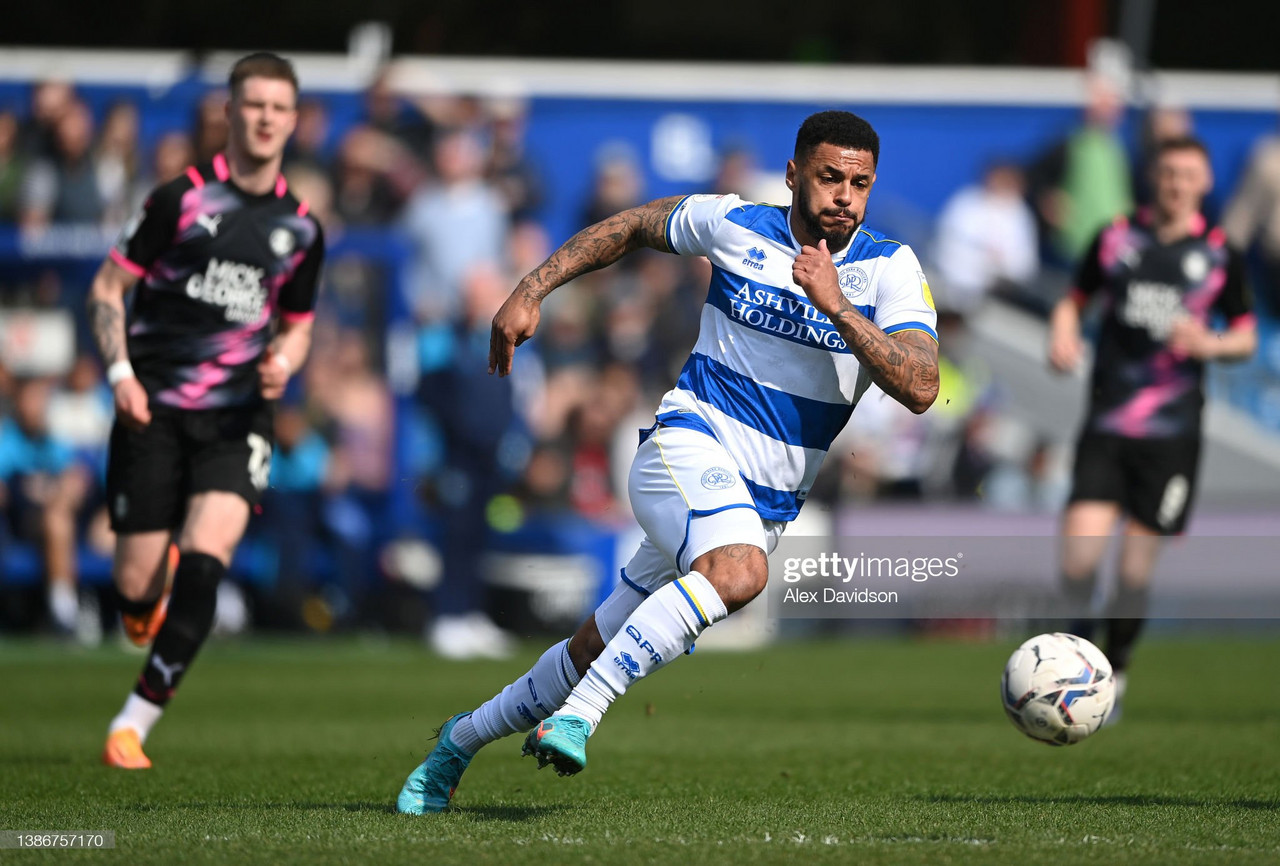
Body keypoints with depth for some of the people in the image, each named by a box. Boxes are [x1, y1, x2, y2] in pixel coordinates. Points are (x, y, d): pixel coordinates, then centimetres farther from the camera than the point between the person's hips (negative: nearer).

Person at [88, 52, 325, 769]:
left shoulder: (302, 229, 10)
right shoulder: (181, 199, -2)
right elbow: (107, 288, 3)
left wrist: (284, 361, 0)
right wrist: (120, 371, -11)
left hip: (237, 417, 2)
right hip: (154, 411, -2)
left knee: (204, 562, -20)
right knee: (138, 584, -4)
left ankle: (135, 722, -11)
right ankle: (145, 604, 37)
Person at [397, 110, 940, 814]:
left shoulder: (889, 268, -5)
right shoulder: (734, 225, -3)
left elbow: (921, 389, -18)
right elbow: (630, 228, 15)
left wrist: (837, 307, -26)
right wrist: (528, 293, 9)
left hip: (768, 508, 3)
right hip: (688, 446, -3)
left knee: (595, 651, 10)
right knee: (739, 571, -36)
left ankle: (462, 739, 32)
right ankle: (577, 713, -32)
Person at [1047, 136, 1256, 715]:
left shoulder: (1218, 253, 3)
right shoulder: (1117, 237, 4)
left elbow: (1247, 337, 9)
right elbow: (1074, 299, 18)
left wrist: (1209, 342, -12)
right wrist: (1063, 336, -4)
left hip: (1172, 431, 0)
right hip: (1106, 424, 0)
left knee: (1136, 569, 0)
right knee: (1079, 553, -14)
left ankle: (1115, 667, 23)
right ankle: (1078, 642, 14)